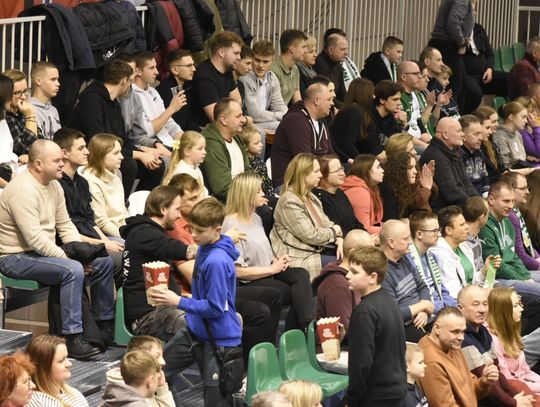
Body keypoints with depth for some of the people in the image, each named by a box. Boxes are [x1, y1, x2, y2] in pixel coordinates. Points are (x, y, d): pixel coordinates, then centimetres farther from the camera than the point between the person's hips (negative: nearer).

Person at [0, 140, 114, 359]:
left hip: (44, 251, 10)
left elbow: (66, 225, 12)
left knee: (104, 262, 5)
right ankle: (73, 338, -29)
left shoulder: (53, 185, 7)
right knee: (72, 270, -33)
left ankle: (106, 323, 20)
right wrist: (68, 258, -22)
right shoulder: (23, 190, -24)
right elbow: (35, 239, -28)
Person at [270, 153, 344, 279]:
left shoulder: (310, 197, 14)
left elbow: (326, 223, 14)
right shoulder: (289, 202, -19)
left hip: (317, 249, 10)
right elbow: (311, 236, -21)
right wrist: (334, 231, -6)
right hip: (300, 258, -10)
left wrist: (339, 240, -6)